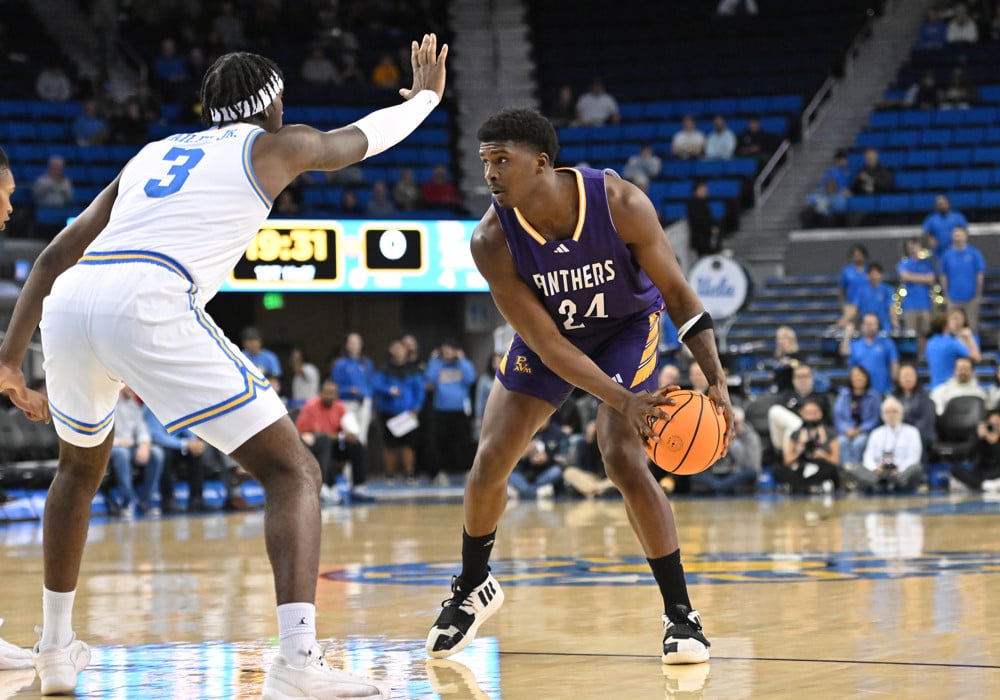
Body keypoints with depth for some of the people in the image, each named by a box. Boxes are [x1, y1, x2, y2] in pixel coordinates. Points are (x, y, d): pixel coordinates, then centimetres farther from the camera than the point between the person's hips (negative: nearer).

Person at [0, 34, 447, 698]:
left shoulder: (152, 153, 33)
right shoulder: (276, 146, 20)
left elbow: (56, 254, 28)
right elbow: (367, 135, 40)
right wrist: (426, 95, 60)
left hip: (68, 306, 6)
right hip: (148, 305, -6)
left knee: (82, 466, 34)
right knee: (293, 472, 0)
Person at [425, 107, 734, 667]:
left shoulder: (620, 204, -33)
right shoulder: (492, 241, -29)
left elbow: (677, 291, -21)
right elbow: (545, 343, -28)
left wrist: (717, 379, -32)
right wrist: (623, 401, -38)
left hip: (627, 326, -2)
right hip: (550, 335, 2)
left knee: (625, 461, -20)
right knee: (490, 462, -1)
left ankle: (681, 613, -9)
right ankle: (473, 588, 27)